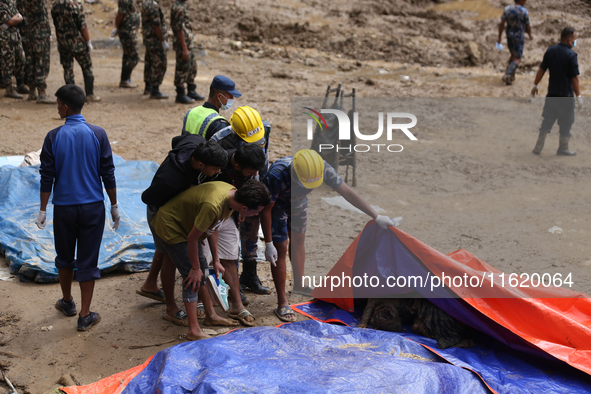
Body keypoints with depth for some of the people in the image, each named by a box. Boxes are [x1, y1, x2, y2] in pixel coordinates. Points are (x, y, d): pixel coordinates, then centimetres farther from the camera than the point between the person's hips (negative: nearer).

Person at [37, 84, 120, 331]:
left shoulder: (53, 137, -7)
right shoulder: (98, 134, -7)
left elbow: (47, 177, -5)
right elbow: (108, 174, -4)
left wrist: (42, 211, 4)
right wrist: (114, 206, 5)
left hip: (64, 207, 0)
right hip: (93, 207, 0)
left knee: (65, 257, 20)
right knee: (88, 261, 5)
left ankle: (67, 302, 37)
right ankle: (85, 316, 8)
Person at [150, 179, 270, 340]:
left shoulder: (232, 192, -11)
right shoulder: (213, 206, -39)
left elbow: (212, 227, 2)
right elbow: (192, 238, -26)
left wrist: (216, 260, 5)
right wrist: (195, 268, -14)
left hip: (184, 224, 9)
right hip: (168, 228, -9)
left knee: (202, 269, 14)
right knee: (192, 275, -10)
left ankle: (211, 315, 27)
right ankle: (194, 330, -5)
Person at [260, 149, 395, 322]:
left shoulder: (323, 169, -32)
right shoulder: (277, 176, -43)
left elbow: (348, 193, -20)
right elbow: (266, 210, -30)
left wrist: (376, 217, -16)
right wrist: (268, 244, -27)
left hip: (298, 202, 5)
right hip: (277, 204, -5)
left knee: (298, 241, 18)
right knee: (280, 249, -8)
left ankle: (298, 285, 40)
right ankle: (282, 303, 0)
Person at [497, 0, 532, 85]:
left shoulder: (507, 9, -4)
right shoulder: (524, 11, -16)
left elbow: (501, 24, -5)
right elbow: (528, 26, -7)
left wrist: (499, 37, 2)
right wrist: (530, 35, 13)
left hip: (509, 36, 5)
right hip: (519, 37, -5)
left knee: (513, 55, 24)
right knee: (517, 59, 1)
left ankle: (511, 75, 27)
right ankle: (507, 75, -15)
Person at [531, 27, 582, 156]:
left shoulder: (551, 50, 1)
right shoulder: (571, 55, -15)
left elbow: (541, 69, 5)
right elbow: (574, 78, -14)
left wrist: (535, 85, 15)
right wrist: (578, 96, -8)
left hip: (552, 92, 5)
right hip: (566, 94, -5)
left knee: (547, 120, 13)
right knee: (566, 122, 9)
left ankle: (538, 146, 13)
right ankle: (563, 148, 17)